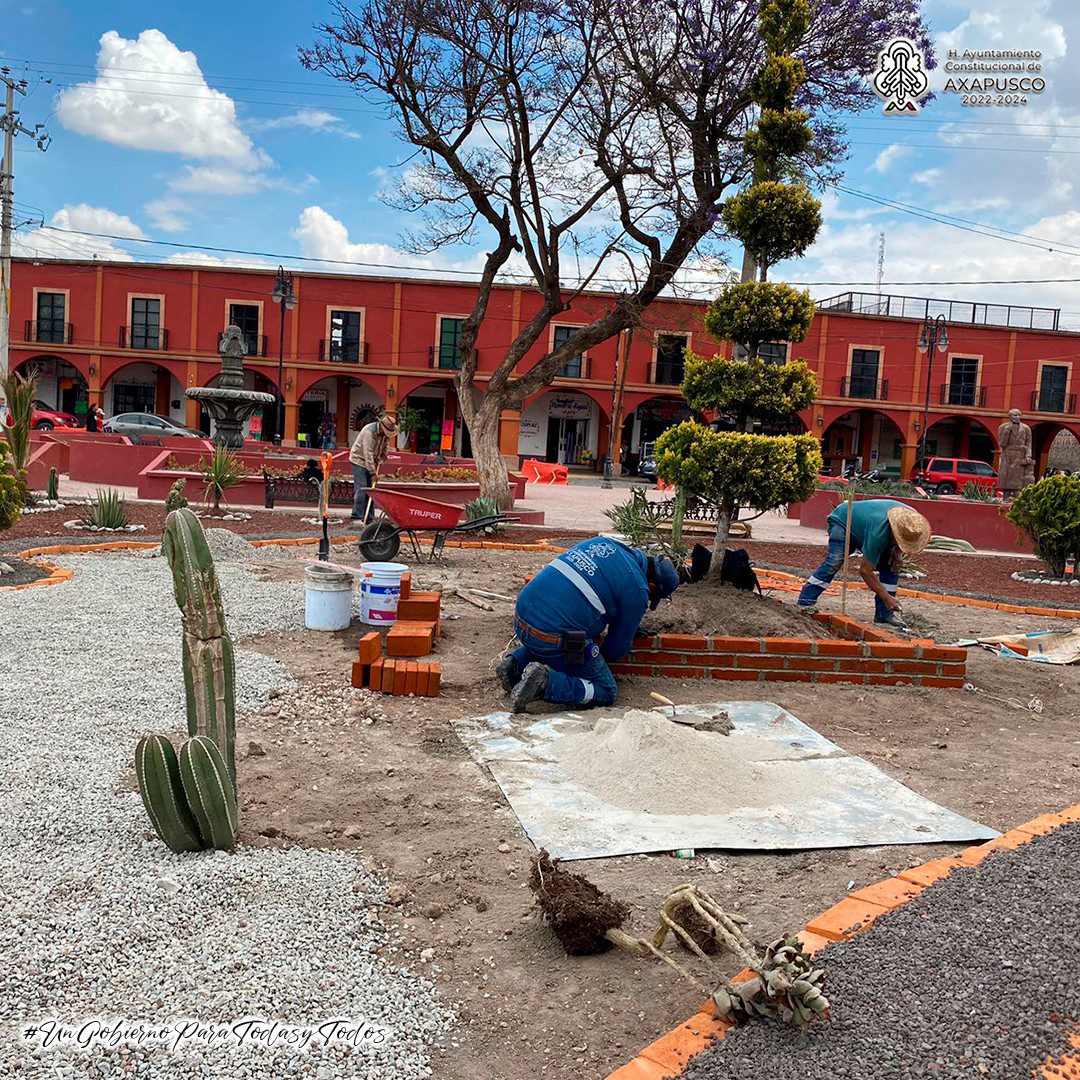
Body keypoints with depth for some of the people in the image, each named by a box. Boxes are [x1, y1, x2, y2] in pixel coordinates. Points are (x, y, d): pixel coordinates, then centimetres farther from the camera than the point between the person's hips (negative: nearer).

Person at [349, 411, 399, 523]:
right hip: (359, 460, -8)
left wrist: (381, 459, -5)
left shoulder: (385, 432, -3)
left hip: (371, 461, 8)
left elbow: (386, 446, 12)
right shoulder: (369, 431, -28)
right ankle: (356, 517, -10)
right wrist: (373, 472, -29)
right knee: (361, 489, -13)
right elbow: (368, 454, -30)